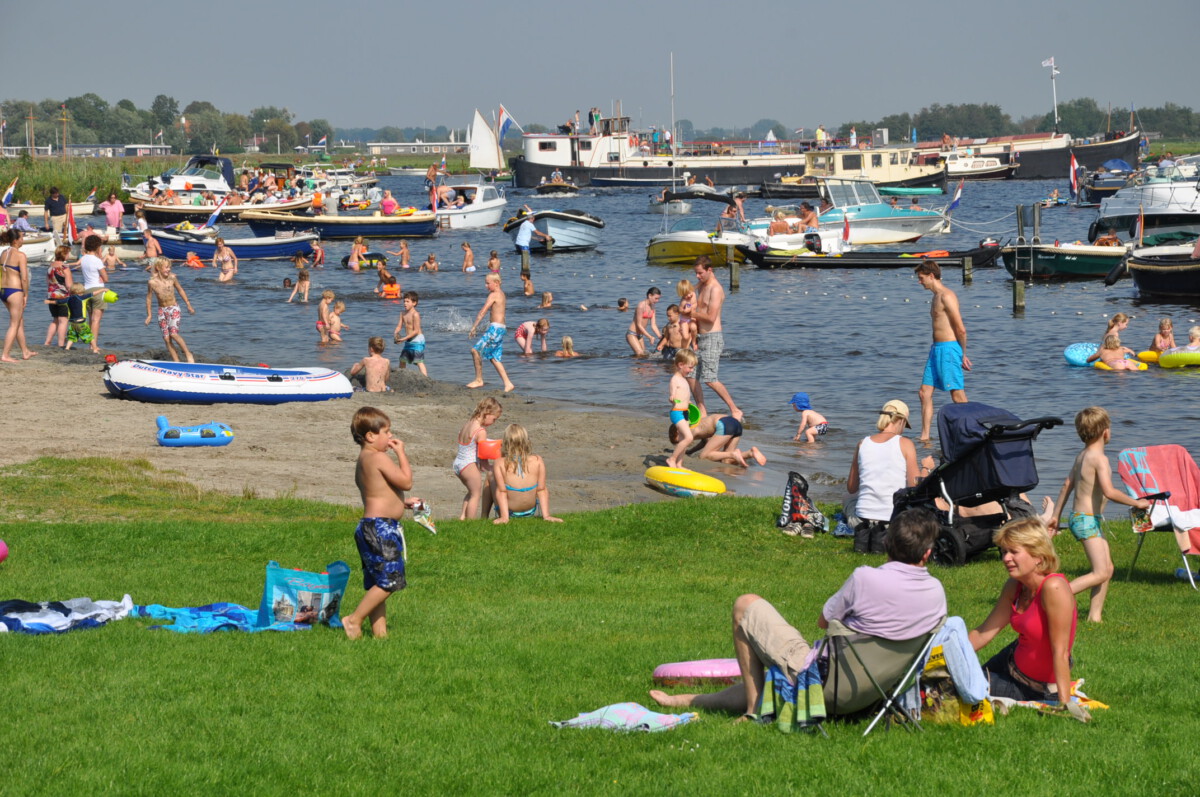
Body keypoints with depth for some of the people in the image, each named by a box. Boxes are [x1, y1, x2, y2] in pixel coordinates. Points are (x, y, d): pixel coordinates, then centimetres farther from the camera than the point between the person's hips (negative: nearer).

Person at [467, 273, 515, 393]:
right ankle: (508, 384, 5)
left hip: (495, 328, -10)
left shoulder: (493, 295, -10)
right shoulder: (501, 294, 18)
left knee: (476, 350, -10)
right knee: (494, 358, 10)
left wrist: (473, 327, -14)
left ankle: (479, 380, -5)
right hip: (501, 328, 10)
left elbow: (483, 312, -14)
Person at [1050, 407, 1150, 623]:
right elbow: (1109, 491, -27)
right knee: (1101, 573, -14)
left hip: (1080, 518, 10)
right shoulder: (1099, 458, -17)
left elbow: (1067, 485, 19)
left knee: (1108, 568, 13)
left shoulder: (1083, 455, 13)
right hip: (1087, 520, -10)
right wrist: (1136, 503, -16)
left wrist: (1056, 516, 25)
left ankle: (1095, 614, 12)